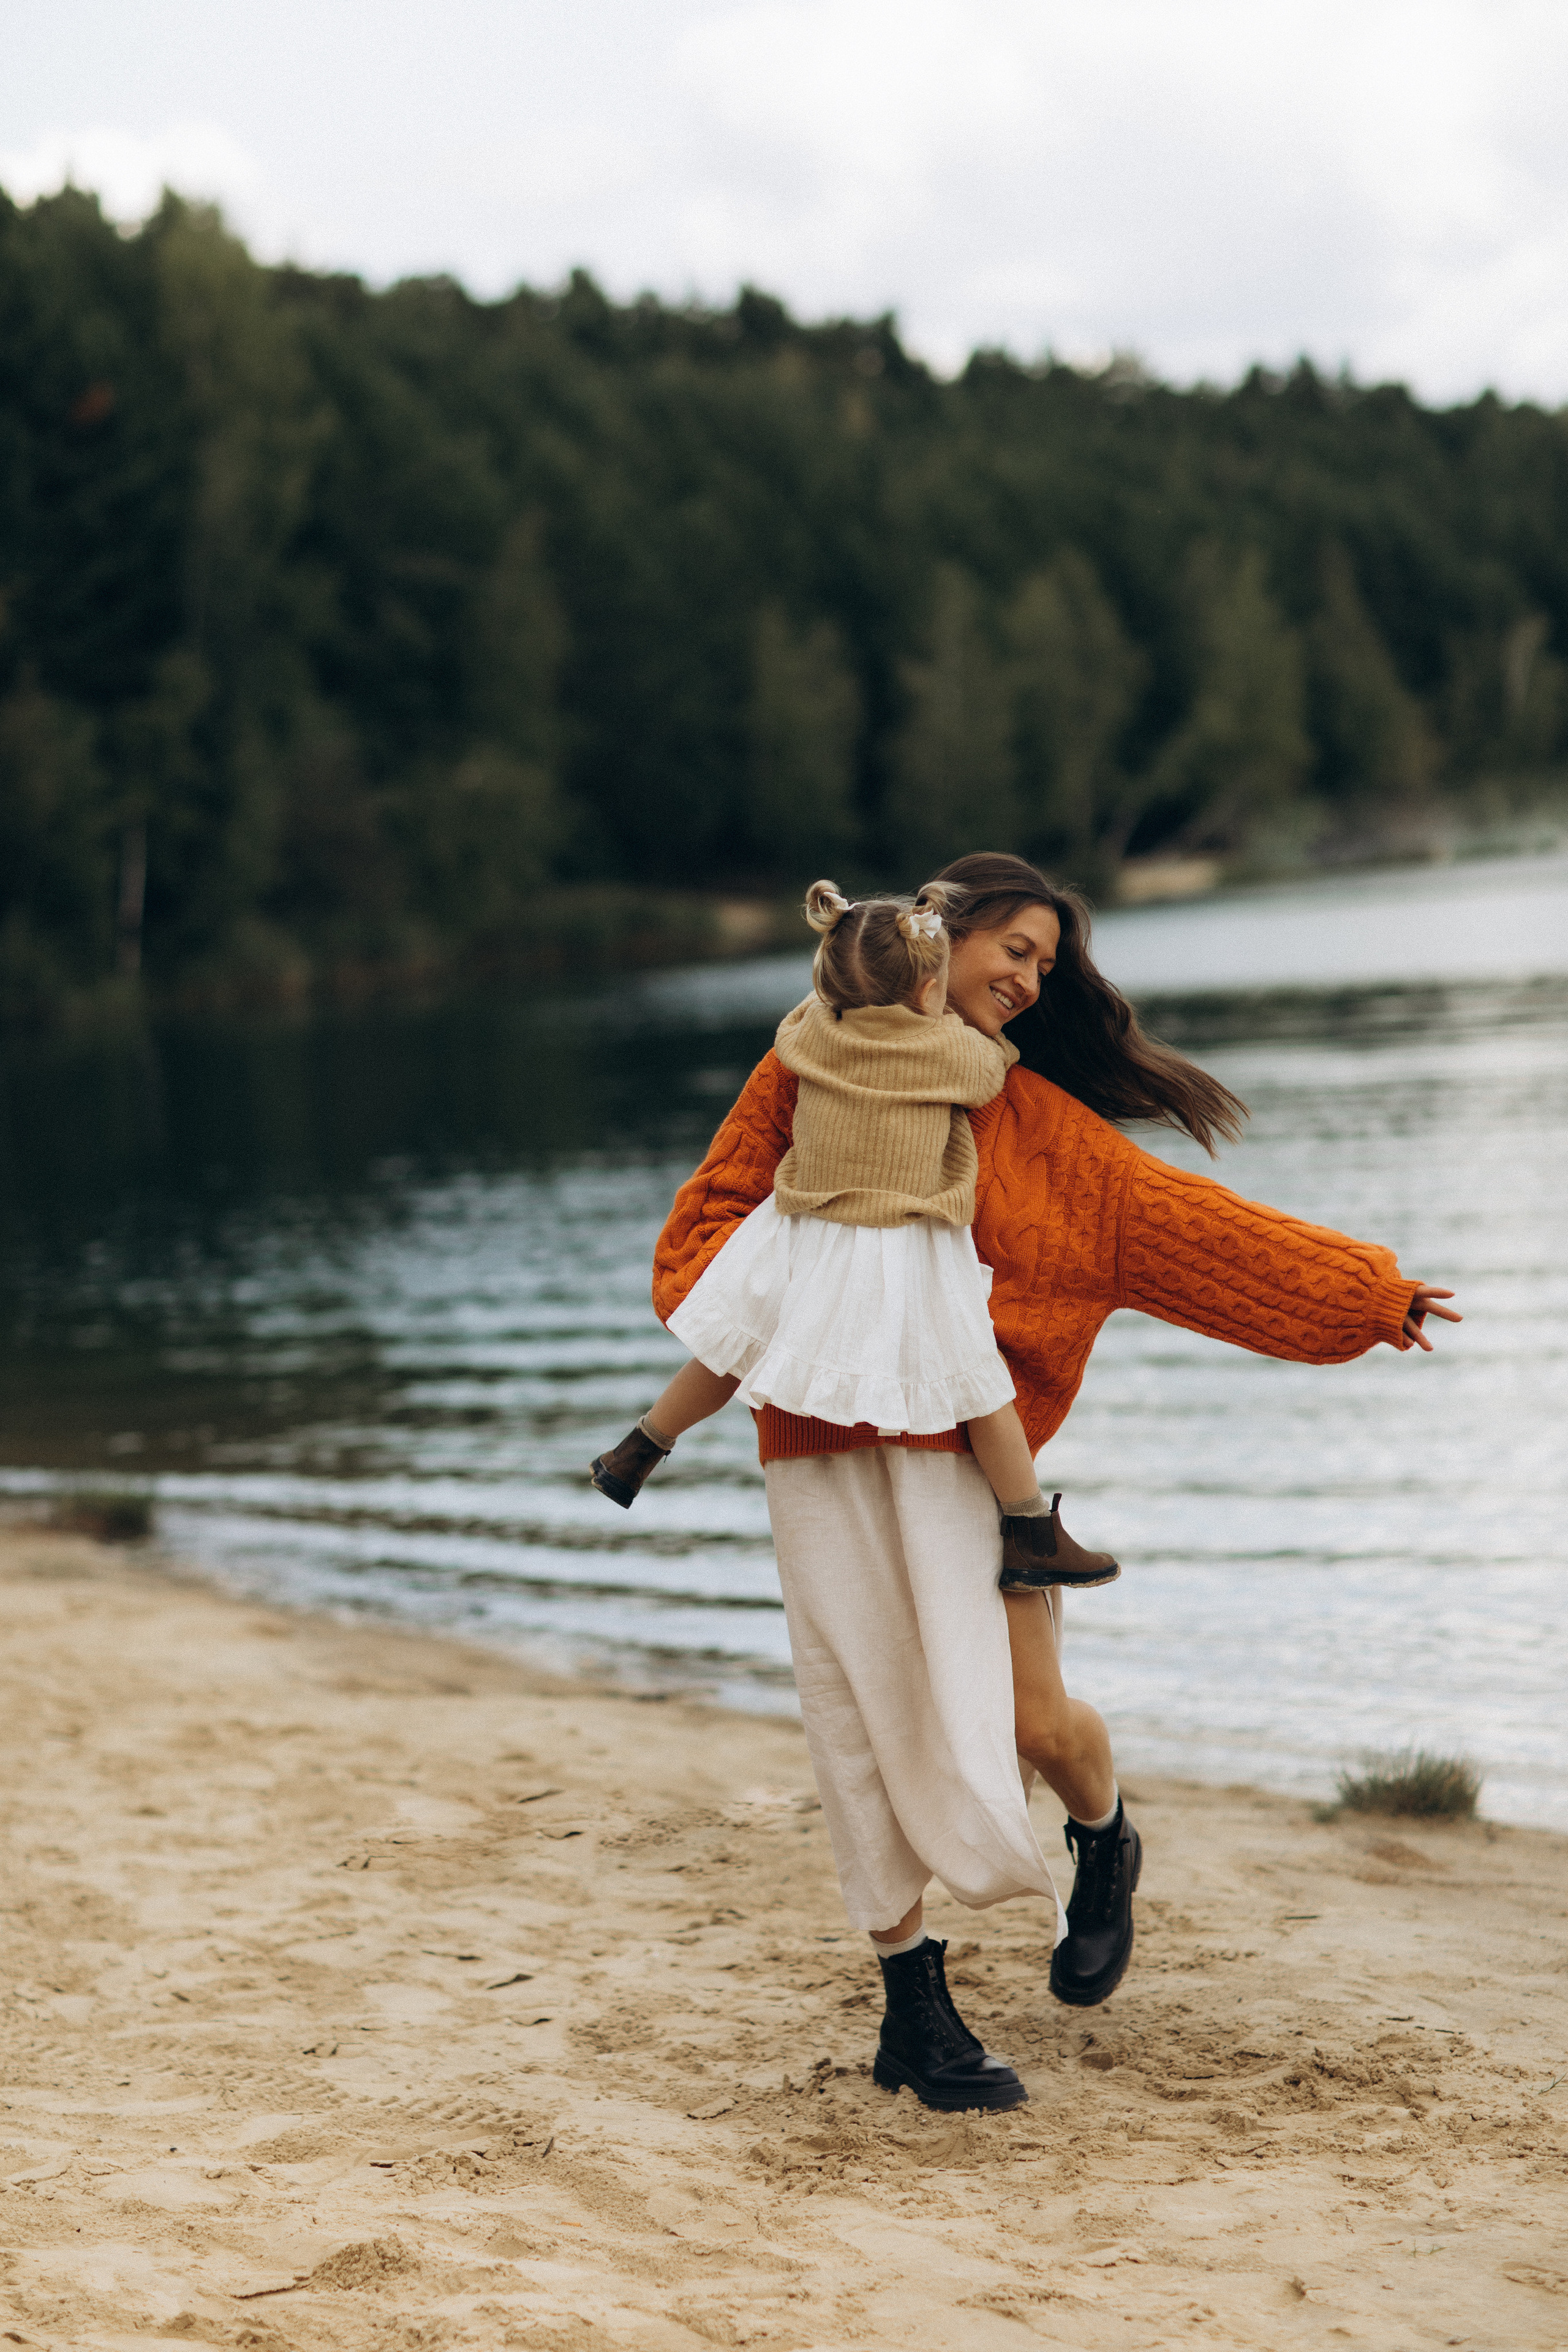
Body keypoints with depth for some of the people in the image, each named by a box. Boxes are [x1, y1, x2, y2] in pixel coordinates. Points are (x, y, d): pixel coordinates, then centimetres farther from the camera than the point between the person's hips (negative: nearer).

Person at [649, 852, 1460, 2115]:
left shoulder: (1037, 1122, 12)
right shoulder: (810, 1072, 9)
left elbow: (1186, 1220, 11)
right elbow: (705, 1225, 8)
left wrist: (1361, 1287, 9)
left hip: (970, 1443, 1)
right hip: (828, 1448, 0)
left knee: (1031, 1719, -9)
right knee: (876, 1725, -1)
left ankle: (1106, 1842, 27)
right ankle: (914, 2005, 14)